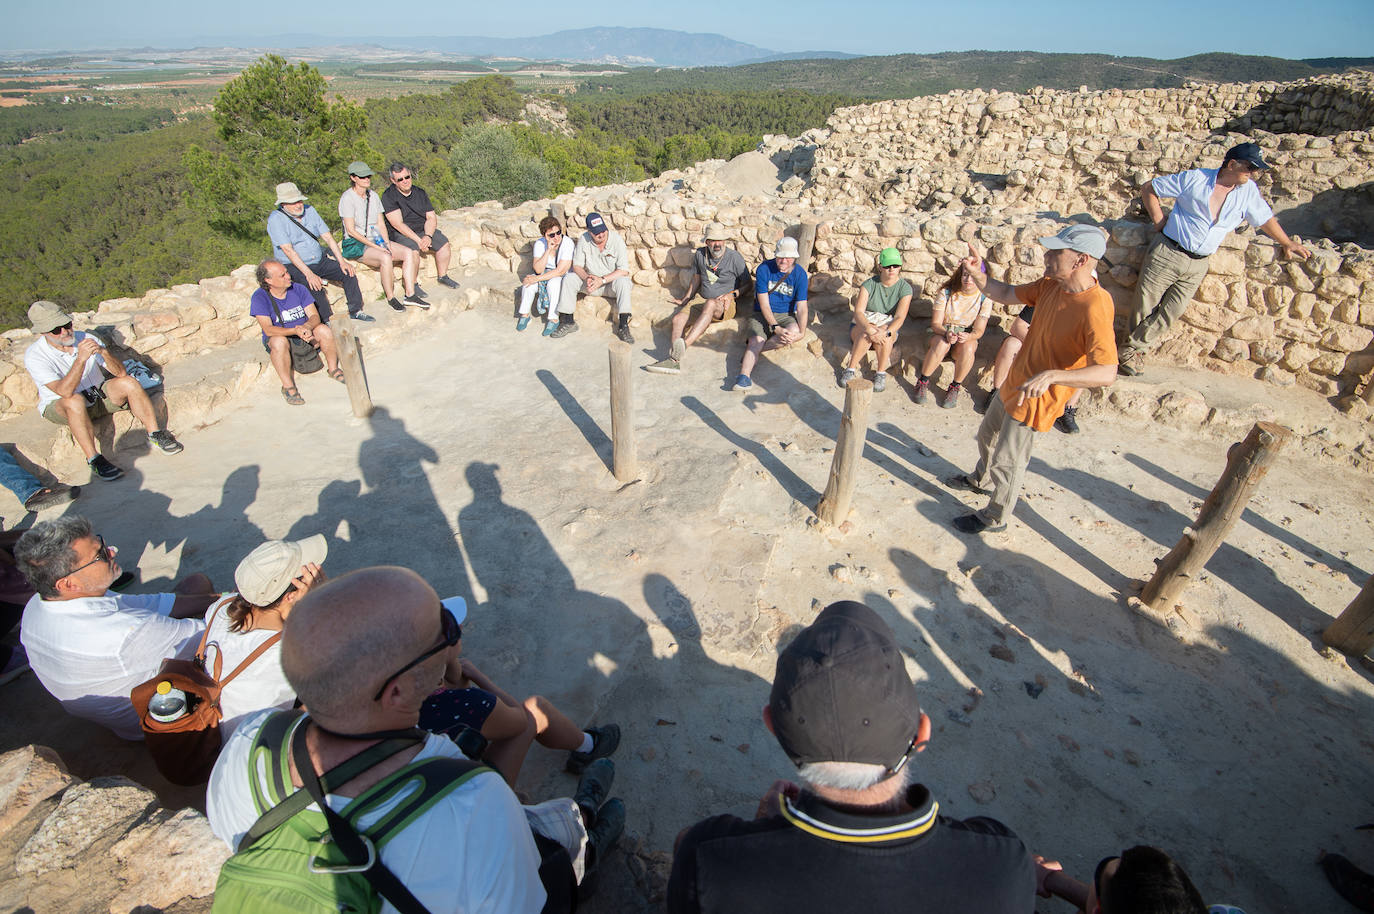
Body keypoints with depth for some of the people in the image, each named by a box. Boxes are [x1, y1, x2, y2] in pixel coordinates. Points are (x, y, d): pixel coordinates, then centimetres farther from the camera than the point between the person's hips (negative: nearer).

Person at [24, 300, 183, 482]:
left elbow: (121, 373, -14)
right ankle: (94, 459, -33)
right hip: (58, 405, -3)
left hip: (96, 395, 4)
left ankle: (155, 434, -13)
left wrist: (103, 351, -32)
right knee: (75, 401, -37)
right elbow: (65, 392, -34)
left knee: (128, 383, -21)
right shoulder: (34, 355, -20)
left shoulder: (85, 338, -10)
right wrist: (81, 358, -41)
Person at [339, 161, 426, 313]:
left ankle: (410, 294, -16)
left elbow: (381, 224, 9)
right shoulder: (347, 198, -10)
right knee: (385, 258, -35)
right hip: (354, 244, -7)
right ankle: (390, 298, -21)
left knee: (409, 253, -15)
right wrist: (375, 246, -20)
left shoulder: (373, 195, 11)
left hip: (376, 240, 7)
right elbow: (351, 231, -15)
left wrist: (387, 244, -9)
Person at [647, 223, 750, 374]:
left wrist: (732, 294, -12)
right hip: (703, 301, 5)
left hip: (725, 305, -5)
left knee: (710, 304, -41)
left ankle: (684, 345, -54)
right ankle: (673, 360, -38)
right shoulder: (700, 254, 7)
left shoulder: (734, 257, -4)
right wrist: (685, 299, 29)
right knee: (678, 318, -24)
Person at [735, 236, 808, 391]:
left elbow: (801, 307, -6)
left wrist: (801, 332, -23)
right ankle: (744, 376, -49)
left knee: (794, 331, -32)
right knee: (757, 340, -30)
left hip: (786, 315, 2)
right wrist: (776, 328, -25)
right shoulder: (764, 269, -8)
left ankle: (751, 350, -20)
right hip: (762, 315, -1)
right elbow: (764, 304, -12)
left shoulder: (800, 274, -3)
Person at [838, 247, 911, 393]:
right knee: (866, 334, -37)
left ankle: (881, 374, -25)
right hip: (862, 324, 0)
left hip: (890, 328, 1)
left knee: (883, 332, -36)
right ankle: (851, 370, -25)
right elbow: (858, 312, -20)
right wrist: (870, 329, -40)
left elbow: (900, 317, -18)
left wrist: (885, 333, -39)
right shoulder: (869, 284, -9)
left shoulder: (905, 288, -7)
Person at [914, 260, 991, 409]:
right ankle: (922, 382, -20)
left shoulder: (984, 299, -7)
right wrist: (947, 334, -33)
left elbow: (979, 330, -8)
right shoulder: (946, 292, -9)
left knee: (967, 348, -36)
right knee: (942, 344, -37)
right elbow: (935, 323, -10)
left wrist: (969, 336, -33)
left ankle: (955, 388, -17)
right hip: (941, 332, 0)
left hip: (967, 335, 1)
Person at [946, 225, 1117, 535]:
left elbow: (1107, 373, -38)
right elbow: (1006, 294, 7)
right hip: (1015, 384, 9)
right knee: (987, 436, 29)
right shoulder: (1051, 285, -6)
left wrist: (1051, 375, -51)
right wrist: (978, 276, -12)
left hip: (1036, 400, -8)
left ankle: (995, 518, 30)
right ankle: (981, 480, 58)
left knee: (1007, 462, 6)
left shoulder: (1094, 310, -31)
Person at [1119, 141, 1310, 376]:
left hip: (1198, 265, 4)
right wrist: (1159, 222, -4)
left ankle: (1133, 349, 9)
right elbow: (1148, 189, 0)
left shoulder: (1248, 192, 8)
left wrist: (1288, 243, 30)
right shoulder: (1195, 179, -5)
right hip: (1168, 253, -4)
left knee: (1170, 314, -1)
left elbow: (1266, 219, 23)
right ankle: (1134, 349, 15)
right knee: (1144, 306, -1)